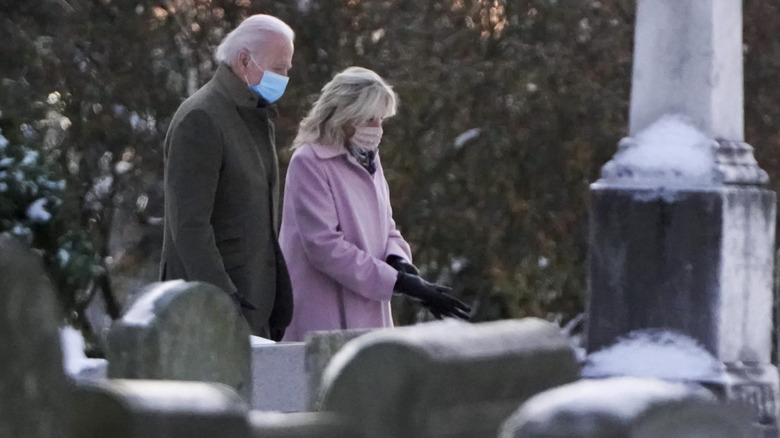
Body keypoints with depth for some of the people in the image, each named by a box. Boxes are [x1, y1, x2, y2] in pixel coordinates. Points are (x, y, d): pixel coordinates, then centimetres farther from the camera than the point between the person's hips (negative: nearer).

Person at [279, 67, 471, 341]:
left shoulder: (368, 159, 16)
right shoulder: (308, 163, -10)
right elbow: (325, 246, -17)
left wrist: (399, 262, -5)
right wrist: (400, 282, -19)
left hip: (370, 318, 8)